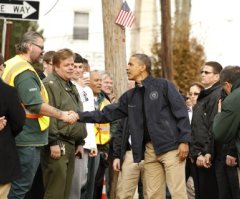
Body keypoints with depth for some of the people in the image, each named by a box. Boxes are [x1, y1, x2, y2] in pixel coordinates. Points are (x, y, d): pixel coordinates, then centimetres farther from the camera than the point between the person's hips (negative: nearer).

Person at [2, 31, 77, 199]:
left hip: (22, 136, 10)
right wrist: (62, 115, -12)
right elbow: (36, 105, -23)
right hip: (28, 138, -10)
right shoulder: (24, 71, -17)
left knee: (17, 185, 14)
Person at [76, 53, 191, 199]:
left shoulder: (163, 85, -4)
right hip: (150, 150, 6)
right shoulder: (130, 96, 14)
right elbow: (107, 114, 13)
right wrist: (79, 116, 4)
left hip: (171, 147, -6)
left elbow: (181, 112, -7)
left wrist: (184, 141, -14)